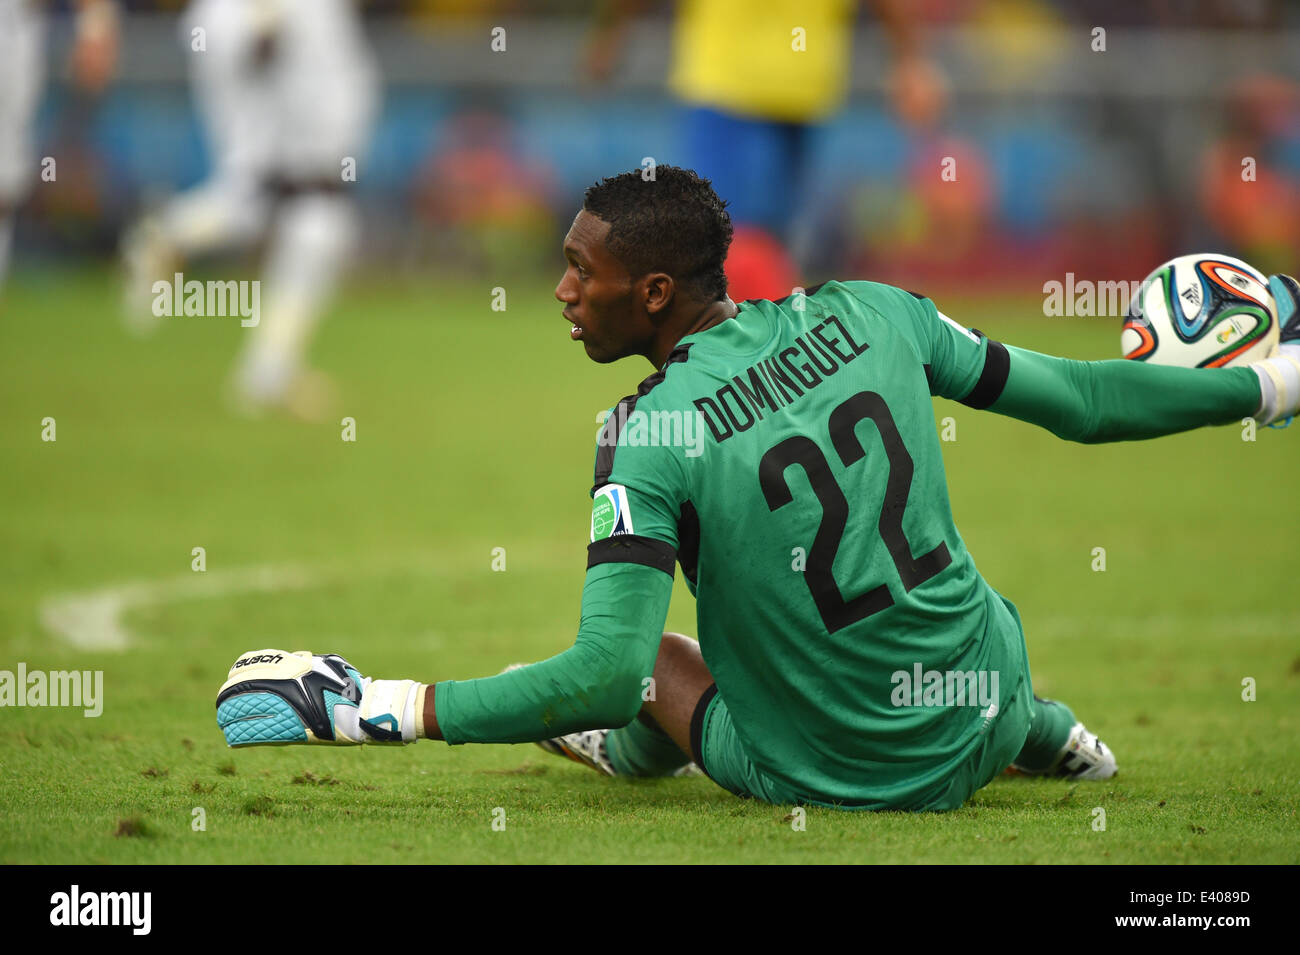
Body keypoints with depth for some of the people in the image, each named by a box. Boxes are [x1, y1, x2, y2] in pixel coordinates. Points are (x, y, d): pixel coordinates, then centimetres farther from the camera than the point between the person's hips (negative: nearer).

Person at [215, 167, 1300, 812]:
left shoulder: (650, 436, -22)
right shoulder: (869, 315, -8)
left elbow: (607, 677, -29)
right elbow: (1082, 401, 1)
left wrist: (377, 709, -26)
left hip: (842, 776, -4)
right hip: (984, 714, 4)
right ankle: (1036, 728, 30)